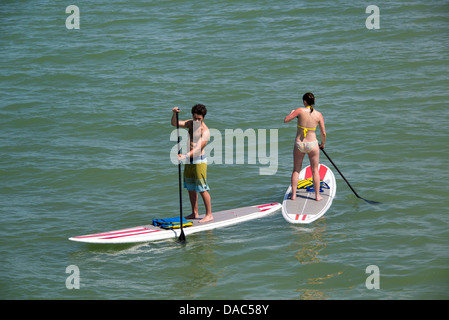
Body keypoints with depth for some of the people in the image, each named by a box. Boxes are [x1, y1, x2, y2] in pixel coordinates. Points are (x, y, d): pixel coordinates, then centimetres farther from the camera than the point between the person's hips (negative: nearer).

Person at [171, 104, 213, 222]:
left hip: (199, 161, -8)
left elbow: (197, 149, -25)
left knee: (202, 189, -6)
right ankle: (195, 213, 21)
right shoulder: (190, 123, 7)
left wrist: (185, 156, -36)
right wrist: (174, 114, -15)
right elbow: (174, 123, 5)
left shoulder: (205, 131, -17)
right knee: (190, 188, 12)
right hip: (189, 159, 8)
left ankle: (209, 215, 0)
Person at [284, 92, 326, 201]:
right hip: (312, 144, 0)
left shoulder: (300, 110, -12)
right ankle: (317, 195, 17)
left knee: (296, 170, 16)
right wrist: (323, 144, 16)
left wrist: (292, 113, 11)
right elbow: (323, 133, -2)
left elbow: (285, 120, -10)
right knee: (315, 170, 15)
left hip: (299, 144, 0)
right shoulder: (318, 115, -6)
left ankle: (293, 195, 18)